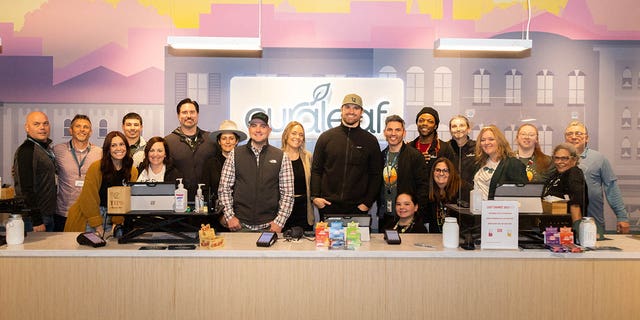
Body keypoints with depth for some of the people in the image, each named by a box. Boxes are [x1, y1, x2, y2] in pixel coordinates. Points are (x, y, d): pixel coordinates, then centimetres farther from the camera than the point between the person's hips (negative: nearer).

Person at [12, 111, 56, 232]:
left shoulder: (46, 148, 12)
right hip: (34, 218, -9)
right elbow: (26, 189, -21)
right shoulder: (26, 151, -16)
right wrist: (36, 221, -21)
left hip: (47, 216, 9)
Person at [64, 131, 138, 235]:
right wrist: (98, 226, -11)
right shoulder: (96, 167, -11)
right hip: (90, 217, -3)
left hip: (114, 218, 3)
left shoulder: (133, 172, 1)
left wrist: (117, 223, -6)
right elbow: (89, 198, -11)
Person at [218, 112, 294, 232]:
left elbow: (287, 193, -1)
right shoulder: (235, 154, 4)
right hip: (240, 224, 0)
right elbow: (224, 188, 4)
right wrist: (229, 216, -4)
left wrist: (279, 221, -8)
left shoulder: (281, 157, 1)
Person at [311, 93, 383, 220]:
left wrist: (368, 202, -1)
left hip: (357, 208, 0)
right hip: (328, 206, 1)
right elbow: (316, 170, 8)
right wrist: (315, 196, -4)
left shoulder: (370, 141, 7)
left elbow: (376, 175, 7)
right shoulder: (326, 137, 7)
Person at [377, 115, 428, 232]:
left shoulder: (415, 155, -5)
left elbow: (423, 186, -8)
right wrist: (379, 211, 9)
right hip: (384, 216, 5)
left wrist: (417, 215, -13)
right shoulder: (382, 155, 10)